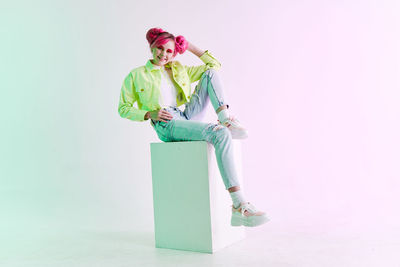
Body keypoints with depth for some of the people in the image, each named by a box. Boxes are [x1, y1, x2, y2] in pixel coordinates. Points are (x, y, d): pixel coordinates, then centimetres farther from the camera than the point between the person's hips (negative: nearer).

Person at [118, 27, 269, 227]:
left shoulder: (179, 70, 24)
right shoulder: (136, 75, 11)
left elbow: (215, 64, 25)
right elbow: (124, 108, 8)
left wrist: (191, 47, 19)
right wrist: (149, 114, -8)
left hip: (186, 117, 6)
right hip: (166, 125, -6)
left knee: (210, 73, -1)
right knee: (220, 135, -33)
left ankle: (225, 119, -23)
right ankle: (239, 207, -41)